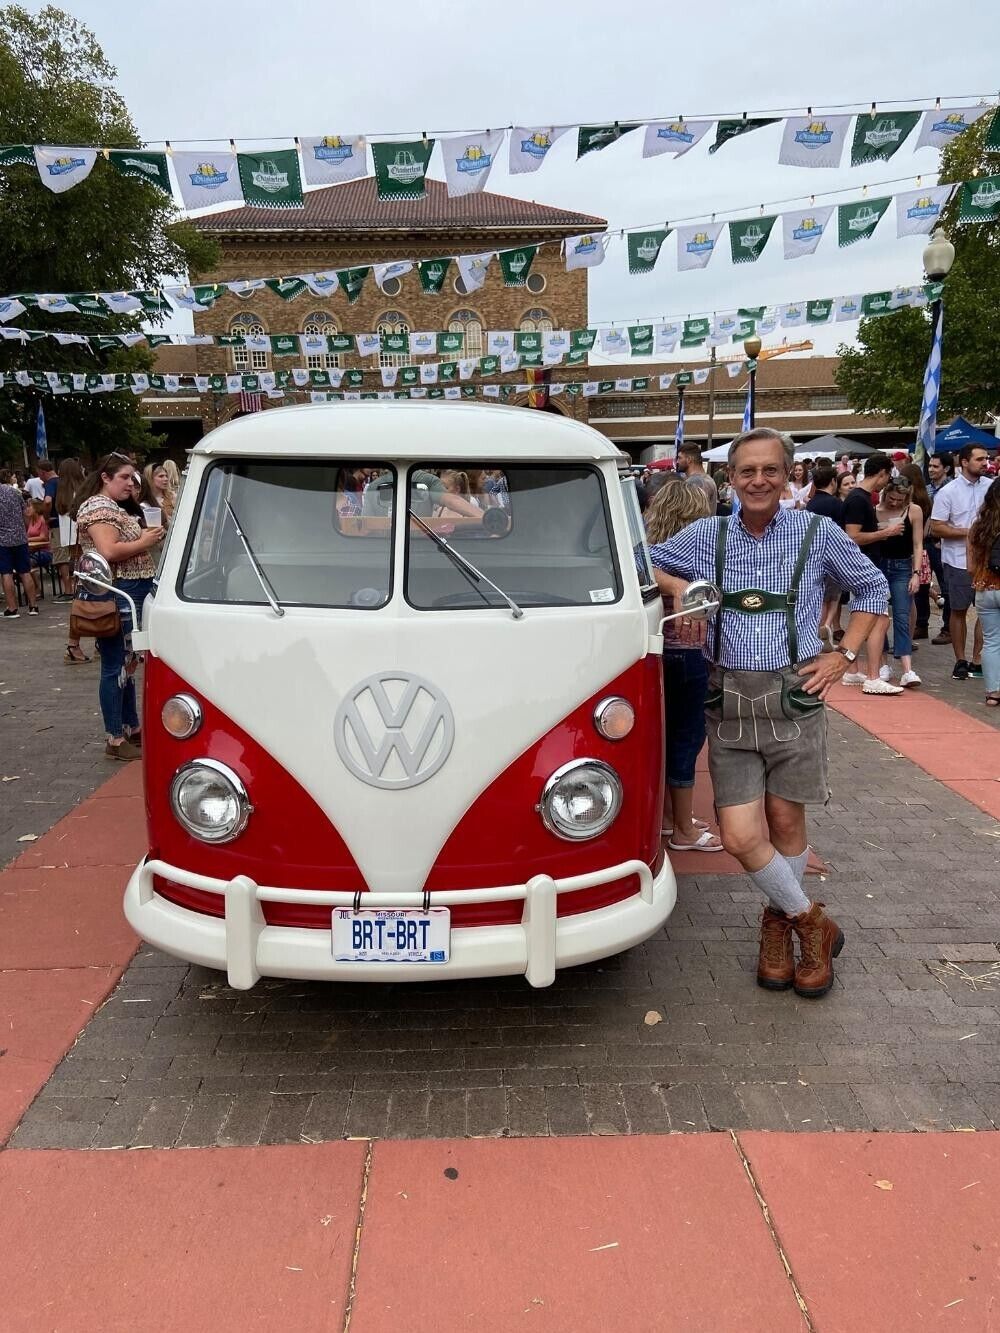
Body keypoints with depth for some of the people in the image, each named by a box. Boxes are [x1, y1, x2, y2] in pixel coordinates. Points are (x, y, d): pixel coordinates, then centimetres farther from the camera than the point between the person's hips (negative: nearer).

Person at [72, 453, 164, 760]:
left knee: (126, 664, 15)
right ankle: (116, 740, 0)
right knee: (116, 667, -6)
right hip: (117, 598, -11)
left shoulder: (112, 507, 21)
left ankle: (131, 728, 25)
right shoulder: (98, 507, -12)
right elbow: (109, 552, -24)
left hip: (129, 596, 11)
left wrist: (146, 538, 9)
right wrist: (144, 542, -12)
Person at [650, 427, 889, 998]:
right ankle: (811, 922, 21)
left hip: (793, 696, -1)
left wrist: (844, 656, 6)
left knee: (785, 821, 5)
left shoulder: (819, 533, 3)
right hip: (729, 700, 1)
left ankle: (780, 920, 33)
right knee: (740, 835, -4)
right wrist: (677, 585, -9)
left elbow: (873, 587, 15)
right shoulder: (705, 535, 6)